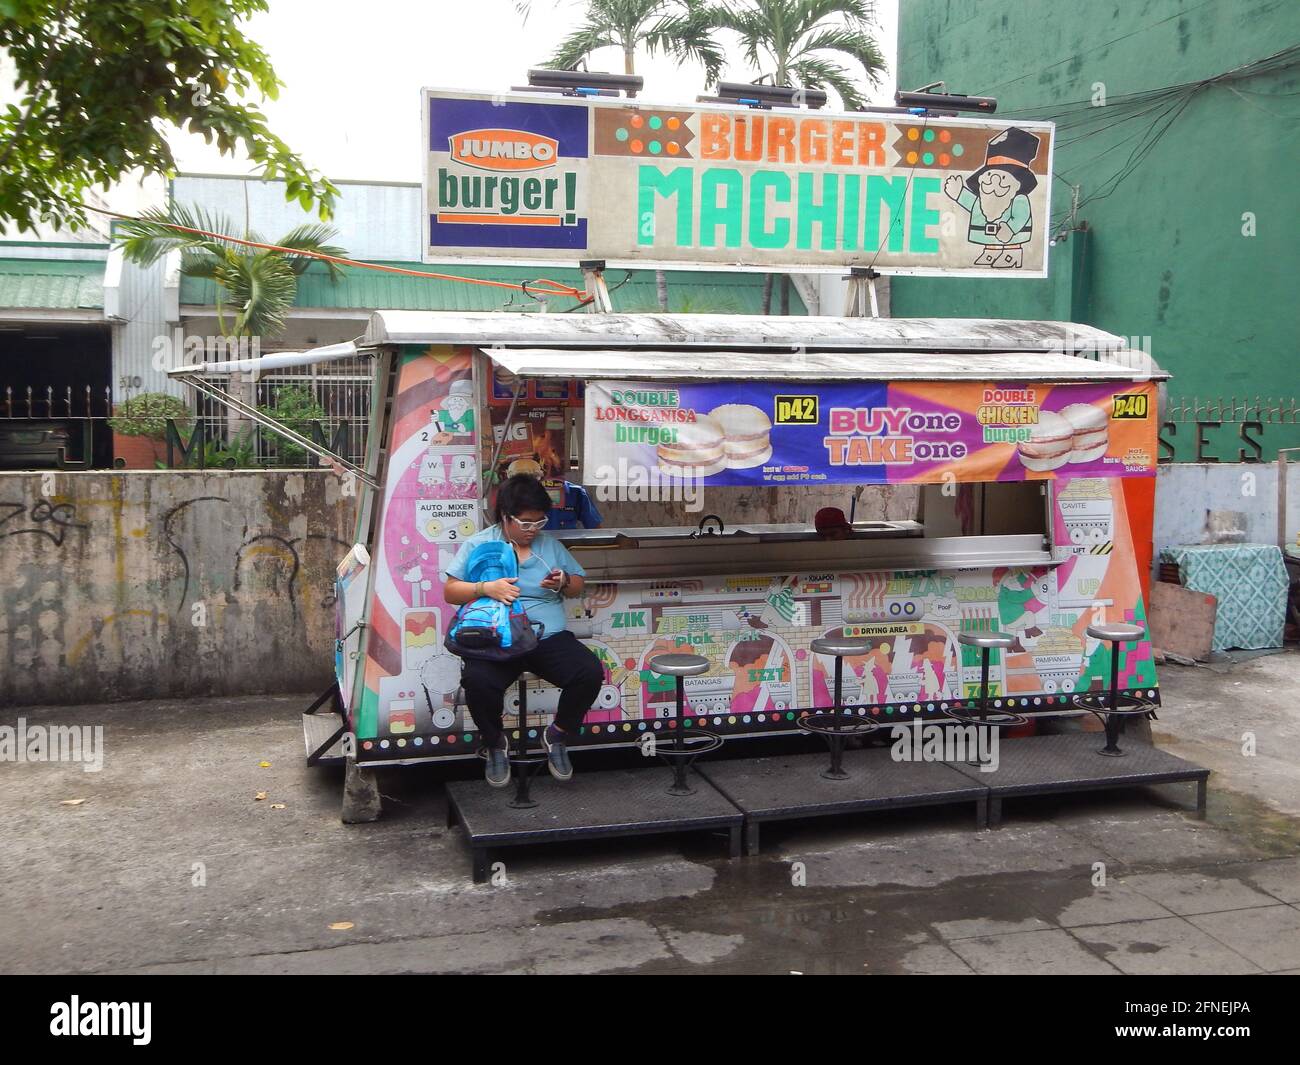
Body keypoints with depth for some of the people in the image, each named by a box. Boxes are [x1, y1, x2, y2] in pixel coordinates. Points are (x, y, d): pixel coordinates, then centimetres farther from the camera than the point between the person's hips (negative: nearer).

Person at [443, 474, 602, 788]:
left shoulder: (550, 544, 16)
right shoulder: (477, 545, 7)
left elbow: (578, 585, 21)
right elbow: (449, 592, 2)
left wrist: (563, 583, -3)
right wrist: (486, 588, -16)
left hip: (549, 636, 3)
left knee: (591, 673, -24)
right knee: (477, 681, -35)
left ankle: (557, 735, 5)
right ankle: (494, 744, -2)